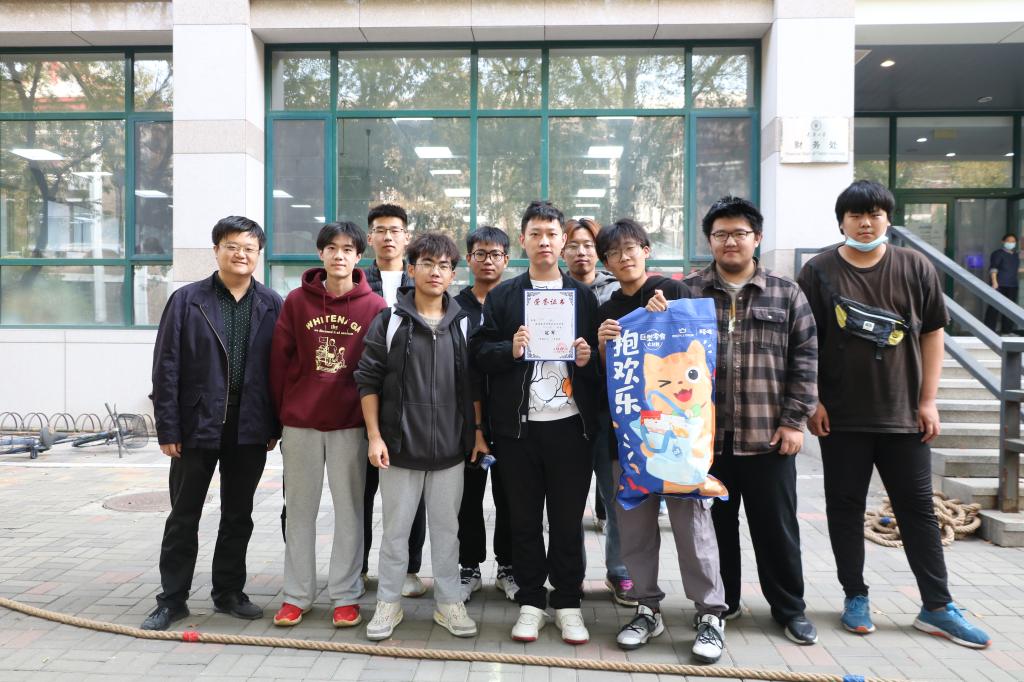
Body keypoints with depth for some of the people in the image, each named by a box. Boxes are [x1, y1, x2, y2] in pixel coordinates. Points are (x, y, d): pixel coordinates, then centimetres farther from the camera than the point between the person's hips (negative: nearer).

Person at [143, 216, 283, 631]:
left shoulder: (272, 306, 3)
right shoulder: (187, 300, -1)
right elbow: (166, 368, -4)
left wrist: (275, 426, 1)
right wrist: (167, 428, -8)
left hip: (249, 428, 2)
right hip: (197, 425, -1)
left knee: (238, 516, 13)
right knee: (183, 517, 9)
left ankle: (229, 593, 28)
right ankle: (172, 599, 23)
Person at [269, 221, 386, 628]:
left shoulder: (374, 306, -2)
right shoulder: (296, 301, 2)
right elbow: (279, 360, 4)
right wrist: (283, 412, 3)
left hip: (351, 424, -1)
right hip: (300, 423, 2)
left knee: (349, 510, 6)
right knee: (300, 510, 10)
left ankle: (345, 596, 20)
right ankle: (297, 595, 24)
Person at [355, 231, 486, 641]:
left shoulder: (463, 325, 5)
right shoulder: (389, 322, -2)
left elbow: (473, 385, 10)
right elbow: (368, 381, -3)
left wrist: (477, 432, 6)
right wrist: (374, 436, -8)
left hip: (450, 448, 2)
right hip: (400, 446, -2)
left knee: (446, 528, 12)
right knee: (396, 529, 10)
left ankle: (449, 603, 26)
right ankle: (388, 603, 25)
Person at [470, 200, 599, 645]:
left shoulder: (584, 296, 11)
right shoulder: (502, 296, 8)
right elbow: (479, 352, 2)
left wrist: (587, 358, -10)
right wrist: (510, 350, -16)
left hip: (570, 423, 0)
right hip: (517, 425, 0)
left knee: (568, 519, 8)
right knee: (524, 518, 9)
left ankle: (568, 603, 22)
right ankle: (530, 602, 23)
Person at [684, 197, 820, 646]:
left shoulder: (786, 294, 4)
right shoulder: (688, 293, 3)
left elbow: (805, 358, 2)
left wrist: (794, 421, -3)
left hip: (767, 435, 0)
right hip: (705, 436, 1)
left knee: (776, 527, 10)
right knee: (715, 524, 12)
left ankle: (790, 608, 27)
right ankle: (721, 602, 29)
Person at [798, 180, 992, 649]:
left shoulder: (915, 268, 3)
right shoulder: (819, 271, -1)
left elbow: (933, 333, 6)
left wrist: (928, 401, 1)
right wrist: (812, 401, -6)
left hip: (904, 415, 2)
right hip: (840, 417, -1)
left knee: (918, 509, 9)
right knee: (845, 508, 8)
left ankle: (937, 607, 21)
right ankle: (855, 597, 23)